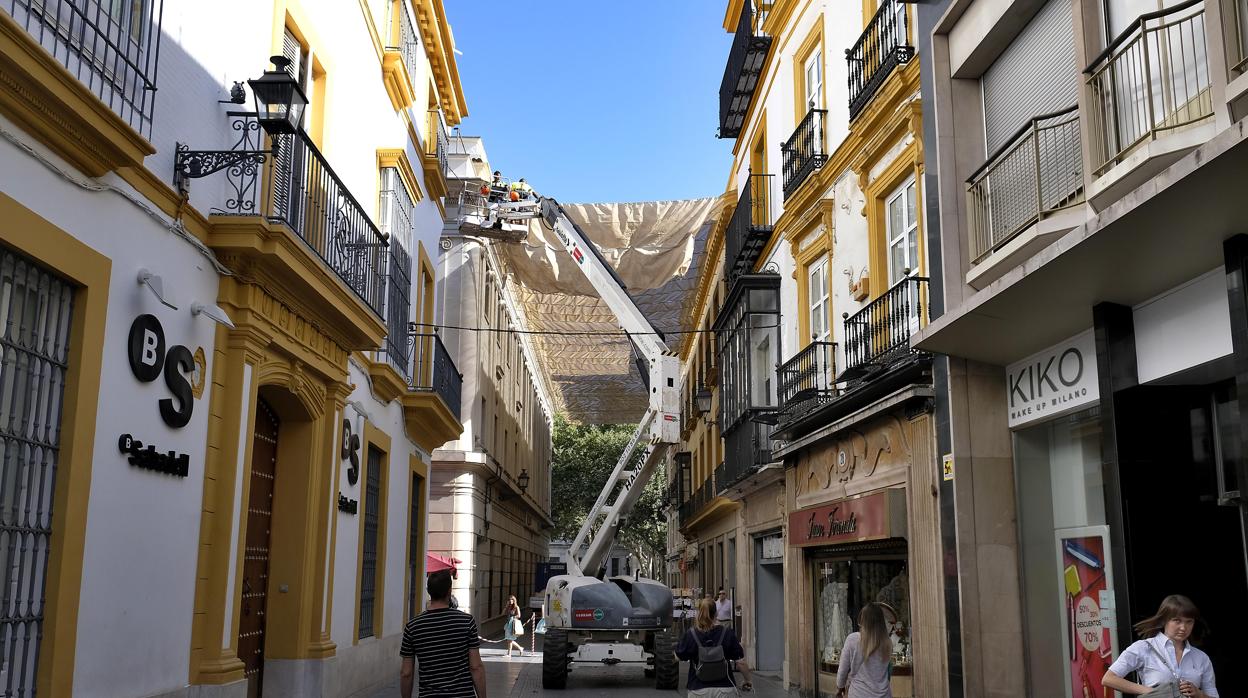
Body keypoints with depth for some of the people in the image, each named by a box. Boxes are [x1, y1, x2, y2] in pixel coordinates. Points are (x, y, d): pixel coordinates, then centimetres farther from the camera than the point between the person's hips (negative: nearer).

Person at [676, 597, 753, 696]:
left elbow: (678, 657, 3)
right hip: (724, 687, 0)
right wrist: (747, 680, 10)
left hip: (698, 689, 0)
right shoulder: (728, 633, -8)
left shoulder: (690, 634, -10)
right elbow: (740, 662, -6)